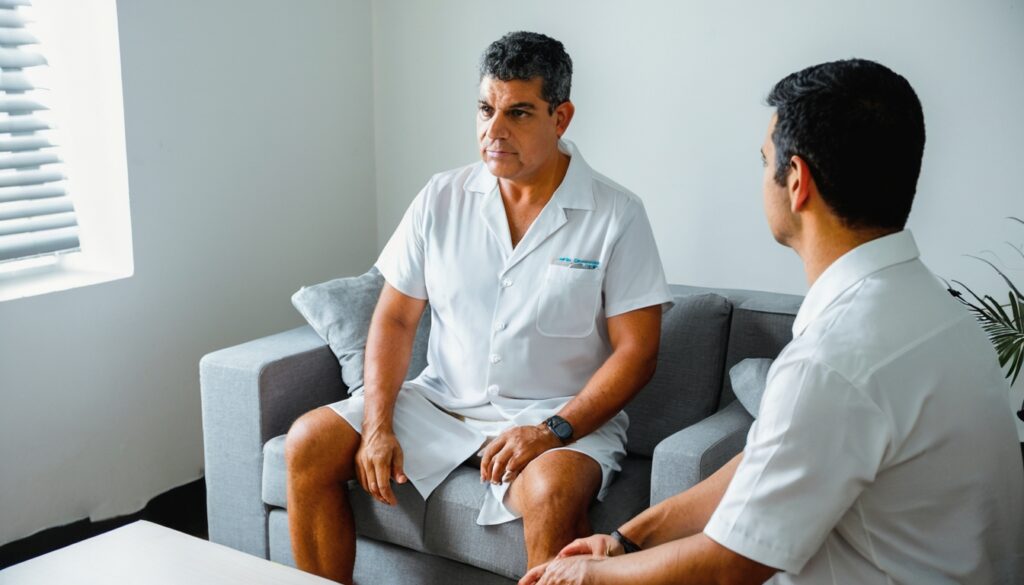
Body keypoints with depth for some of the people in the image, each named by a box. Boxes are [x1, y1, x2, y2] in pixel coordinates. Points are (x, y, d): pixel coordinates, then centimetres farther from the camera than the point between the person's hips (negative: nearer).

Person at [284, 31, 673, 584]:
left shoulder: (617, 216, -8)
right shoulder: (441, 198, 2)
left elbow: (636, 351, -10)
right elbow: (395, 318, 4)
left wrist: (552, 430, -21)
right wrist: (378, 425, -9)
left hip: (562, 416, -4)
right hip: (440, 400, 4)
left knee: (552, 491, -36)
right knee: (308, 443, -11)